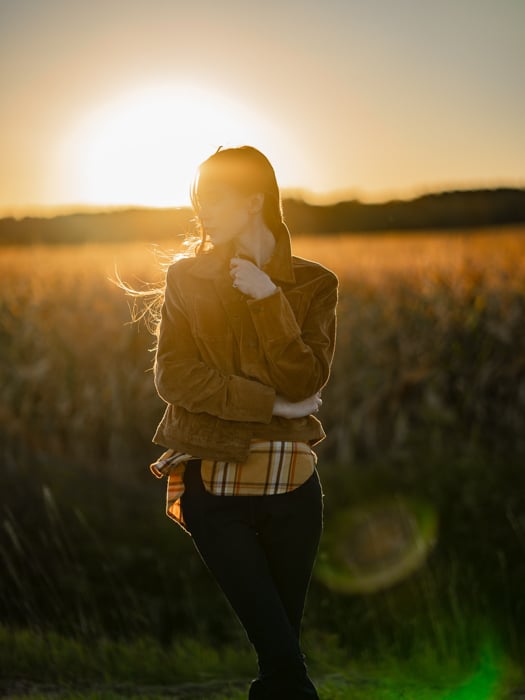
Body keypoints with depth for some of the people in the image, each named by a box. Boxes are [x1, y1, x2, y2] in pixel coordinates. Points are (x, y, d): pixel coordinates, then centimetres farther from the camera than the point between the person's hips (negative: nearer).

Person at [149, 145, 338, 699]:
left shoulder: (313, 284, 4)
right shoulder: (187, 277, 5)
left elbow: (306, 383, -8)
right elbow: (172, 377, -6)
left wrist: (267, 300, -15)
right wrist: (273, 403, -11)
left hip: (292, 489, 1)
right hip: (214, 488, -1)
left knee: (278, 655, 8)